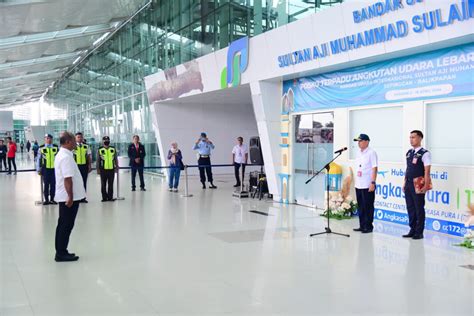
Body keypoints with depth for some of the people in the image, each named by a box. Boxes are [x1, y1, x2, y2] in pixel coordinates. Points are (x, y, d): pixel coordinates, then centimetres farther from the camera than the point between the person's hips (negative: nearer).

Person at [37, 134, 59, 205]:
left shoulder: (56, 147, 1)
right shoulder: (41, 148, -1)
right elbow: (38, 159, 4)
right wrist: (38, 169, 3)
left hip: (54, 168, 1)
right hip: (45, 169, -1)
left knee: (53, 184, 6)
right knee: (46, 184, 6)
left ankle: (52, 199, 17)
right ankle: (46, 200, 15)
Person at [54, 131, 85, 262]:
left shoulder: (61, 155, 13)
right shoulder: (66, 157, -19)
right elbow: (67, 179, -24)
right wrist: (70, 197, -22)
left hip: (64, 197, 10)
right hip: (69, 197, -10)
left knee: (63, 225, 14)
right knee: (67, 225, -2)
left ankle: (60, 252, 22)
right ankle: (61, 253, 4)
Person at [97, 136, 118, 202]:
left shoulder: (113, 149, 5)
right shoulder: (100, 150, 1)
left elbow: (115, 159, 10)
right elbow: (98, 160, 3)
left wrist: (116, 167, 8)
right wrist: (98, 169, 0)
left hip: (111, 169, 1)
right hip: (103, 169, -1)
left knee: (111, 184, 6)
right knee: (103, 184, 4)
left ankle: (110, 197, 13)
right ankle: (104, 197, 12)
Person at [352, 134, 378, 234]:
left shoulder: (371, 153, -9)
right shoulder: (358, 152, 12)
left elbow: (374, 168, -12)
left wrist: (373, 182, -17)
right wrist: (355, 181, 15)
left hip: (367, 185, -7)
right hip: (358, 184, 7)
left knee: (368, 207, 0)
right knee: (361, 207, 12)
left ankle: (369, 227, 7)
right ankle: (362, 226, 20)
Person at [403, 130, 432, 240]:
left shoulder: (424, 153, -9)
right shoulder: (409, 153, 13)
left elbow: (427, 171, -13)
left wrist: (426, 185, -18)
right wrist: (405, 183, 15)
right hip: (409, 185, 7)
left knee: (419, 209, 0)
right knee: (410, 208, 11)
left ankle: (419, 232, 8)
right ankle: (412, 230, 20)